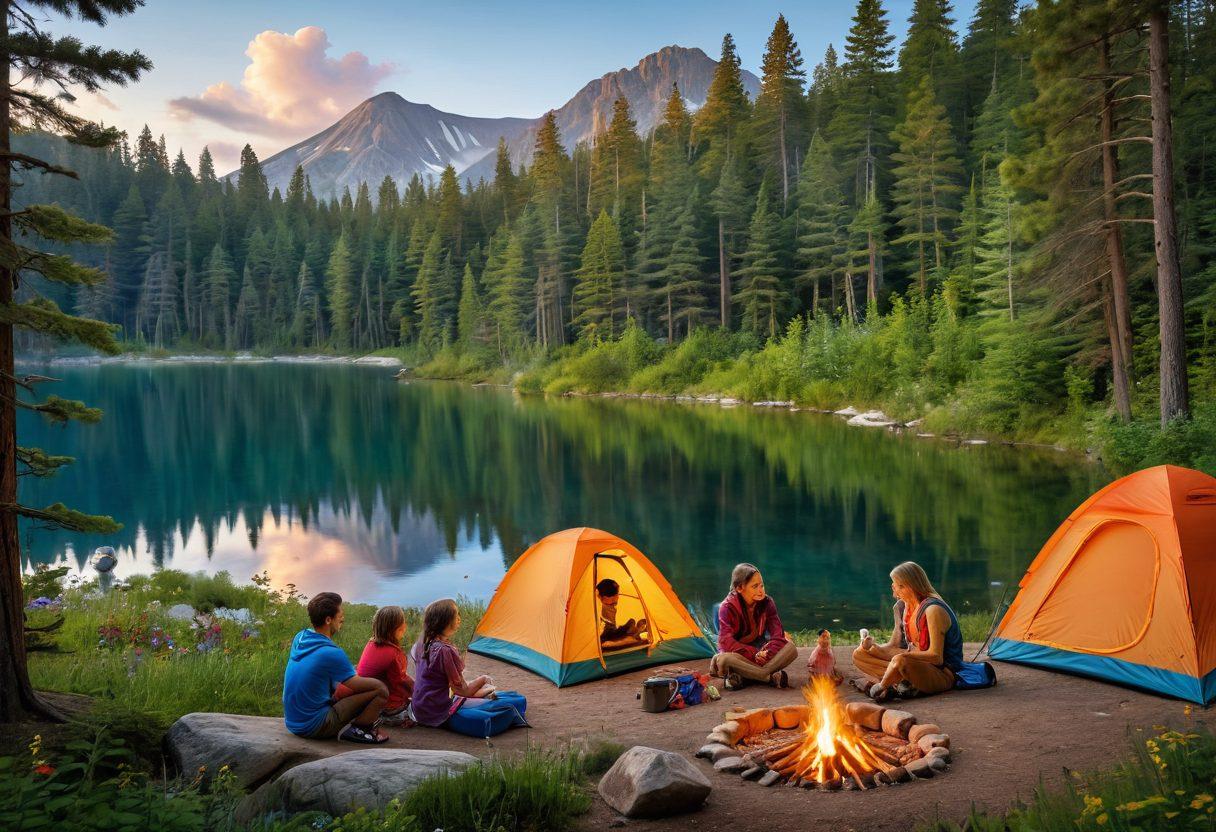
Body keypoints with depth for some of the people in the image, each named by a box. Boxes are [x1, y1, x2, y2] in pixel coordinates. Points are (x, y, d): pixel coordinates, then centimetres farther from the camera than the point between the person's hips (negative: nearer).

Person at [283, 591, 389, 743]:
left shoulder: (300, 637, 2)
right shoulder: (331, 653, -23)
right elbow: (358, 685, -10)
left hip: (292, 723, 9)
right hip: (313, 727, -9)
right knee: (380, 690, -13)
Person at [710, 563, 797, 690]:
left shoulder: (767, 603, -6)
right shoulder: (727, 607, -17)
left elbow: (777, 633, -12)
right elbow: (726, 641, -24)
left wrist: (767, 653, -31)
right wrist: (753, 654, -32)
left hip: (759, 653, 4)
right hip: (738, 655, -4)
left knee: (791, 648, -23)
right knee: (724, 659, -40)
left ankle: (742, 678, -32)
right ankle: (772, 677, -33)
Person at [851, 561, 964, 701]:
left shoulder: (933, 609, -19)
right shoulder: (901, 607, 7)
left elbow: (936, 657, -23)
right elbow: (893, 646, 8)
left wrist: (905, 654, -21)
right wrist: (873, 646, -11)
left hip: (943, 673, -9)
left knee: (900, 661, -39)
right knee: (859, 654, -1)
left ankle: (880, 688, -10)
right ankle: (904, 681, -18)